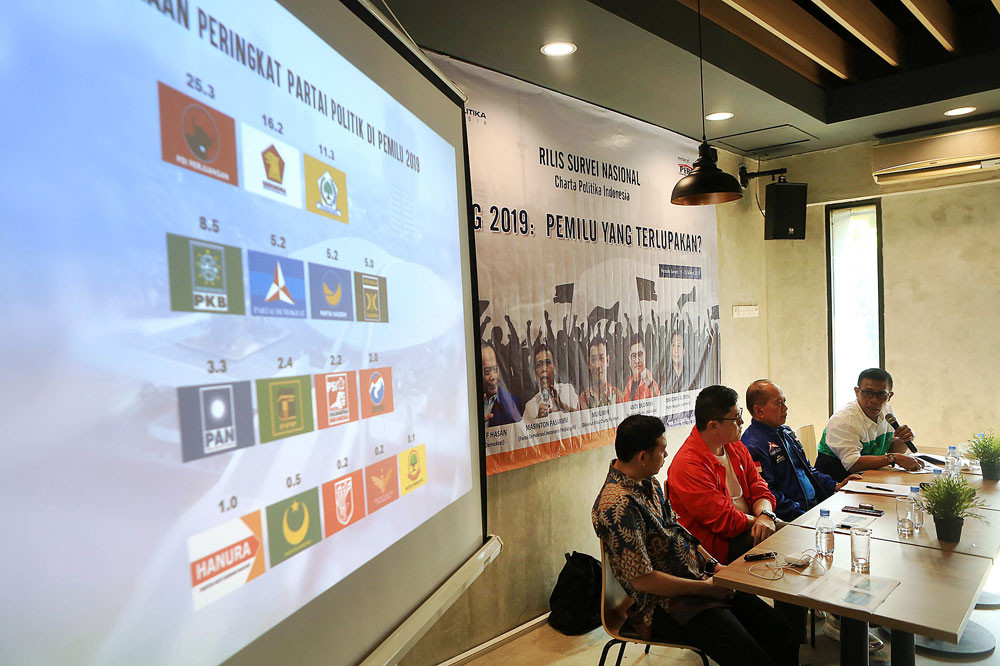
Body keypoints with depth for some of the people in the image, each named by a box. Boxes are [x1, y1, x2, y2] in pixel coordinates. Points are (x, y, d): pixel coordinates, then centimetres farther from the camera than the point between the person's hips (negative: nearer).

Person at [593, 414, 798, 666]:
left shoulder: (648, 482, 7)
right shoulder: (618, 506, -24)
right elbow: (643, 579, -24)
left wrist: (713, 564, 8)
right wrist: (705, 588, -15)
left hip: (697, 578, 9)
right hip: (663, 603, -9)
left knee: (777, 628, 0)